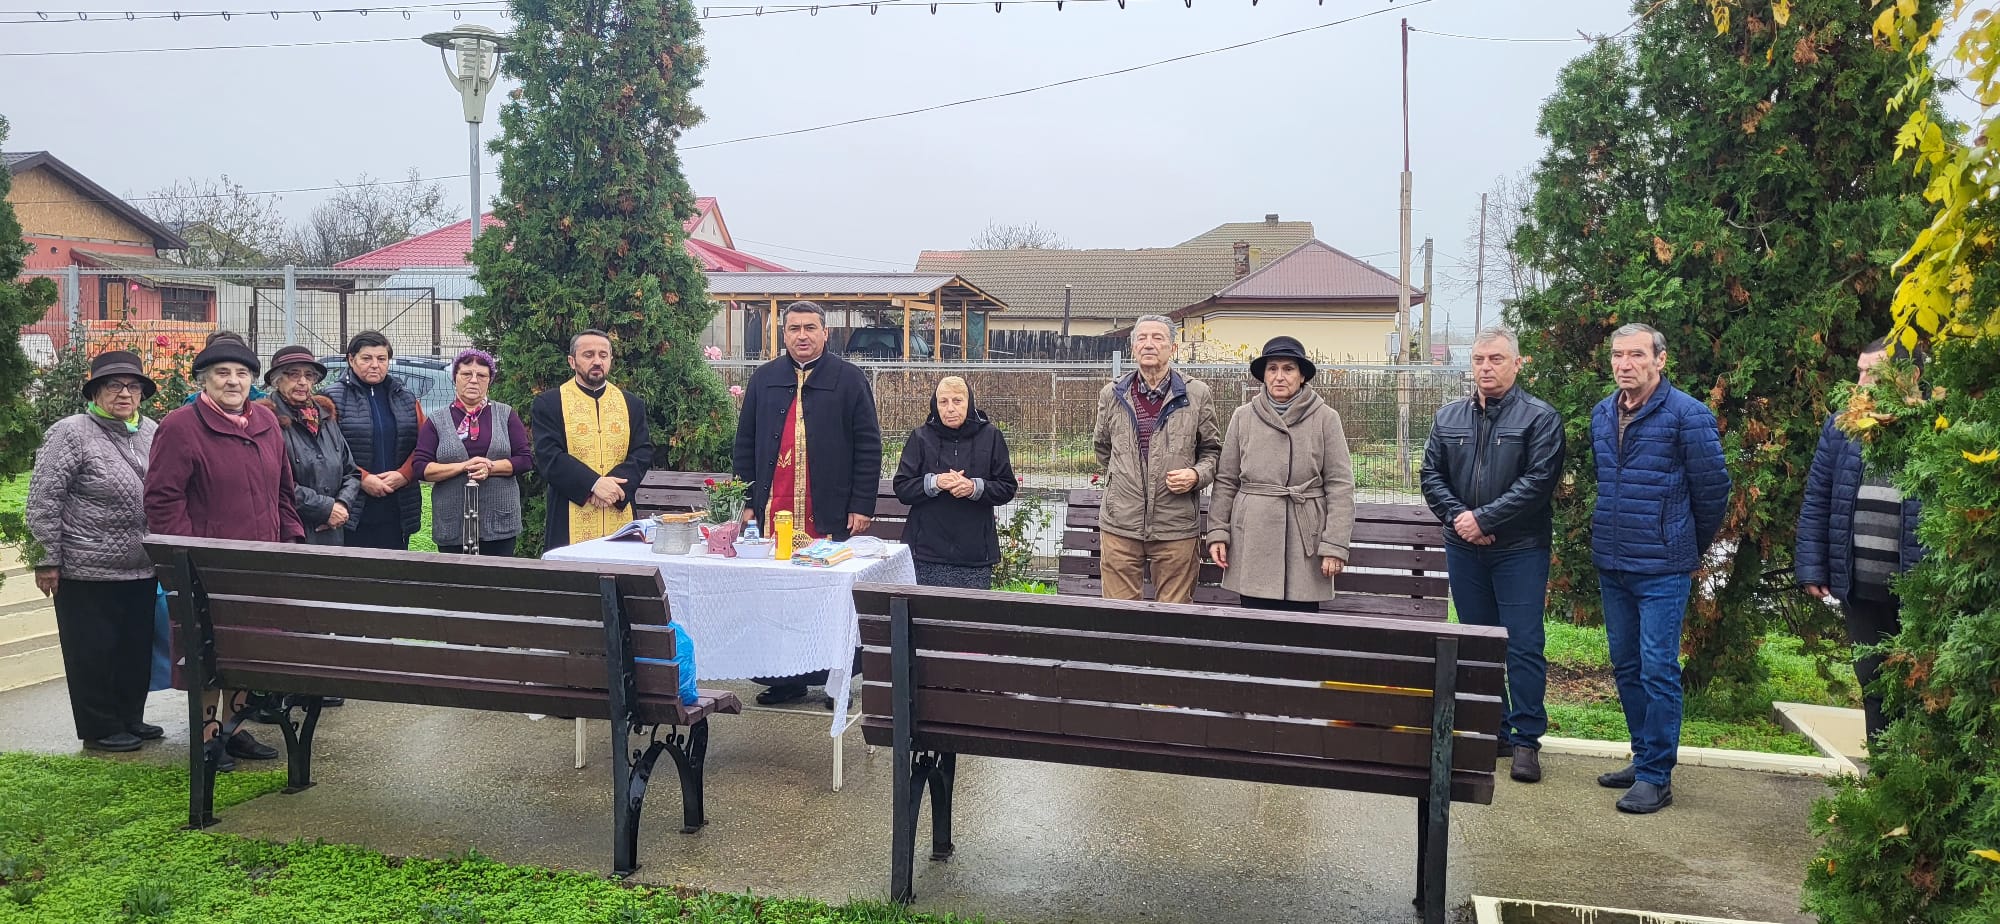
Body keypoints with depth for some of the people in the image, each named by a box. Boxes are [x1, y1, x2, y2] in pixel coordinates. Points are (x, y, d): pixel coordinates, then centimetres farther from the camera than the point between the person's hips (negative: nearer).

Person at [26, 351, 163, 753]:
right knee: (94, 652, 4)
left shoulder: (152, 433, 8)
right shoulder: (71, 433, -10)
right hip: (88, 572, -6)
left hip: (141, 569, 6)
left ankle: (130, 718, 29)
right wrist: (48, 560, -12)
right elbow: (43, 500, -11)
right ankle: (101, 729, 16)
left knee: (138, 648, 14)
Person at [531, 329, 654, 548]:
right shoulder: (548, 403, 3)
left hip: (620, 519, 3)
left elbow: (643, 453, 5)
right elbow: (548, 456, -8)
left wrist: (616, 484, -14)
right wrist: (593, 483, -19)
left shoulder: (631, 404, 12)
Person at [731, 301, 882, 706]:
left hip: (830, 514, -3)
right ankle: (784, 678, 16)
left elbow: (869, 447, -1)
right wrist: (746, 502, 7)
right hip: (773, 512, 3)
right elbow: (744, 445, 14)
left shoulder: (849, 380, 2)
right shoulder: (764, 379, 11)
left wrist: (862, 506, -6)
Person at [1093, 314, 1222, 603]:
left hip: (1176, 528, -1)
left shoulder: (1196, 395, 2)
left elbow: (1212, 450, 10)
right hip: (1120, 526, 1)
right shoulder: (1112, 394, 7)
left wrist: (1196, 475, -9)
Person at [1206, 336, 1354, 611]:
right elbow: (1226, 482, 11)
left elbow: (1340, 486, -1)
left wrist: (1335, 545, -7)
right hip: (1253, 543, 2)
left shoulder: (1325, 418, 2)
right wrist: (1218, 533, 4)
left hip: (1305, 542, -2)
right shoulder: (1243, 417, 8)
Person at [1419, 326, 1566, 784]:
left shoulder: (1540, 417, -5)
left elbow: (1538, 481, -14)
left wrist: (1484, 518, -17)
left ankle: (1526, 739, 8)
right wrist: (1457, 516, -9)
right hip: (1464, 548, 5)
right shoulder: (1449, 417, 9)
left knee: (1524, 645, -2)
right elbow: (1432, 475, 7)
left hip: (1520, 549, -5)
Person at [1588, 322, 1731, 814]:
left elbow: (1713, 488, -5)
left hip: (1662, 570, -7)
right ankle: (1644, 757, 27)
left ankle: (1656, 777, 4)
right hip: (1611, 565, 7)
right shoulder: (1601, 414, 8)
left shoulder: (1687, 415, -11)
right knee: (1626, 668, 14)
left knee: (1658, 671, -4)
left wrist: (1693, 548, 6)